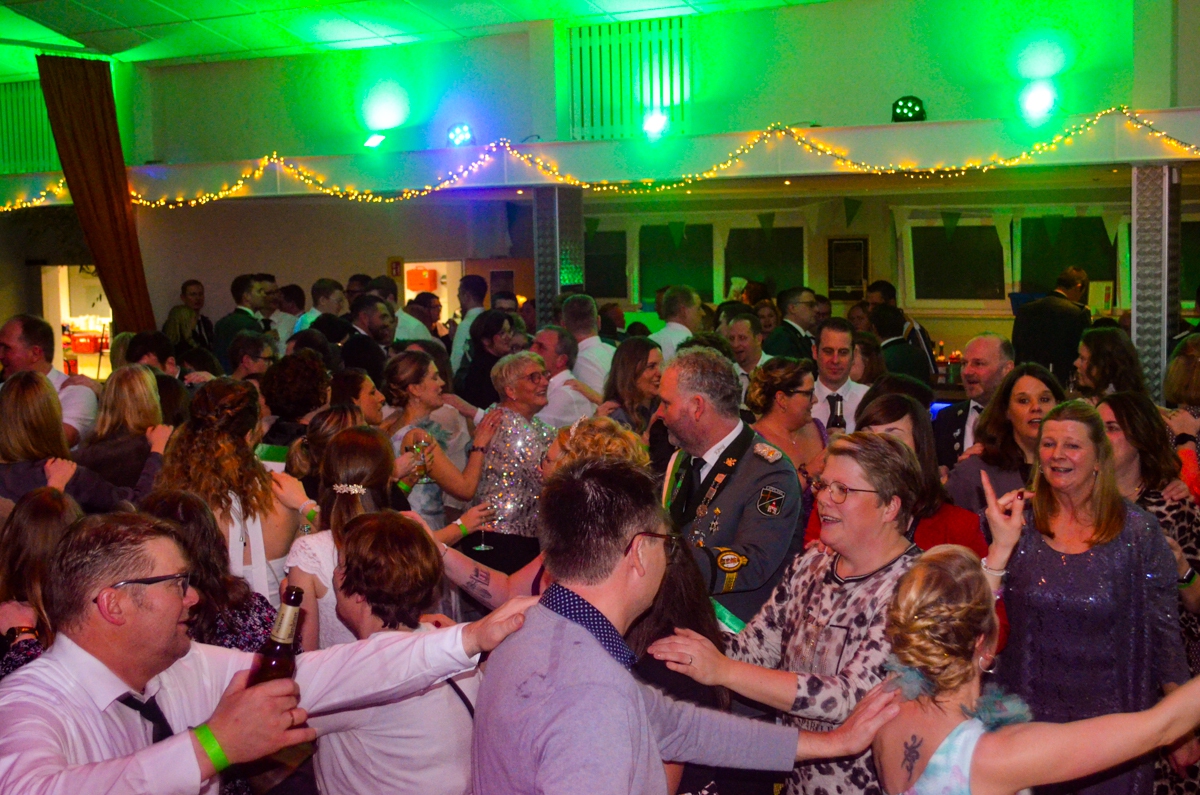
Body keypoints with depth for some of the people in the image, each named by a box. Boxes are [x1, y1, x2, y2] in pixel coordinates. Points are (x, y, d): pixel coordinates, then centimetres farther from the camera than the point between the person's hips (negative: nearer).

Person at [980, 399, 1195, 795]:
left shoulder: (1138, 532, -6)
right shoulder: (1019, 523, -3)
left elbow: (1164, 633, -1)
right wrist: (1001, 545, -17)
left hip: (1112, 718, -1)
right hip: (1027, 715, 1)